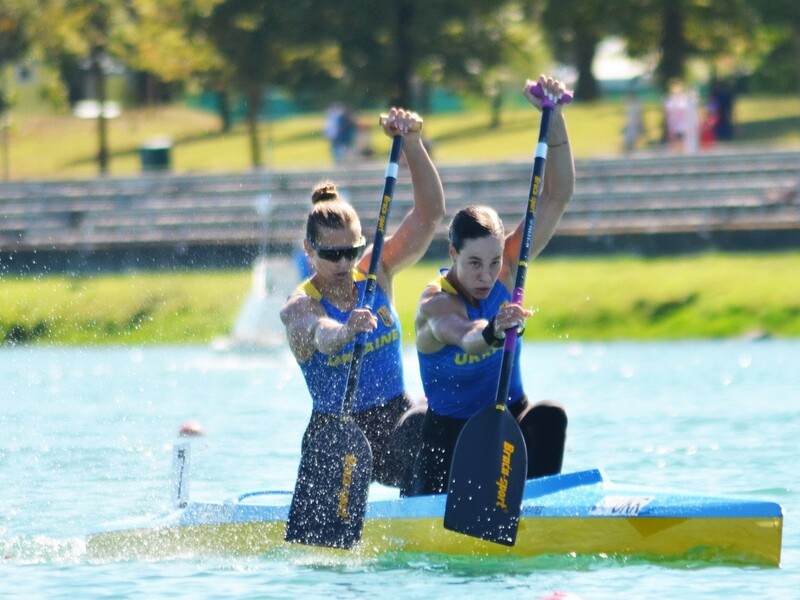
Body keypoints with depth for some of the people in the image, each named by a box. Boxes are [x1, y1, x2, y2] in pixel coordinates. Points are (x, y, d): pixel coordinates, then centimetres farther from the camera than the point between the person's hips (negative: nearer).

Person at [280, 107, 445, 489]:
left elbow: (431, 213, -6)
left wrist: (411, 143, -19)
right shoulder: (298, 308, -13)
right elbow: (319, 334, -38)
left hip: (398, 418, 4)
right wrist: (345, 332, -61)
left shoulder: (375, 273, 0)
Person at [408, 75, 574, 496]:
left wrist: (553, 117, -26)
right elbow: (459, 334, -49)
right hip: (451, 431, -3)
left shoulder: (507, 268, -10)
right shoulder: (434, 303, -24)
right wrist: (491, 333, -73)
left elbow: (557, 196, -14)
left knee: (549, 417, -28)